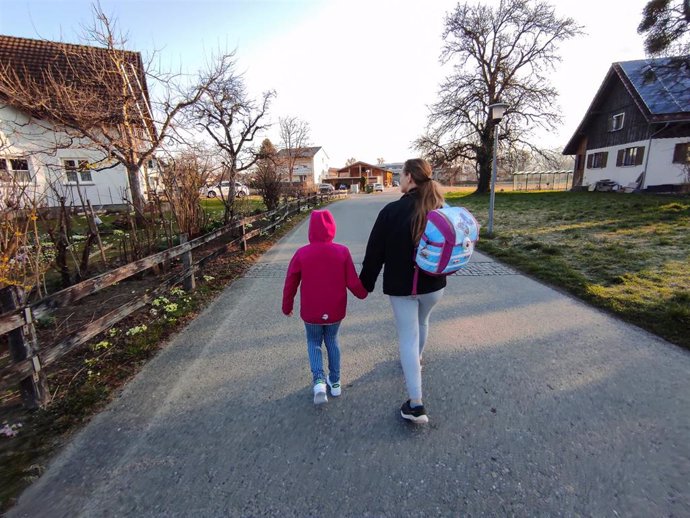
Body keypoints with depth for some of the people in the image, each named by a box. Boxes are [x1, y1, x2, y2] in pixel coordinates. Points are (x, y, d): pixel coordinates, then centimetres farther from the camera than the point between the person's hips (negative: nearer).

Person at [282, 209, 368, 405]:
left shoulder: (302, 253, -13)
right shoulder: (342, 251, -13)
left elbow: (290, 283, -5)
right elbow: (353, 281, -9)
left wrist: (287, 306, 11)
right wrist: (363, 293, 13)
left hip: (311, 312, -1)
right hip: (335, 311, 1)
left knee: (313, 343, 20)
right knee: (332, 341, 23)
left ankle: (319, 380, 4)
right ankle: (335, 382, 31)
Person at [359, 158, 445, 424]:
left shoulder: (392, 210, -16)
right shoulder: (441, 209, -5)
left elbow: (374, 252, -11)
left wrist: (366, 283, -1)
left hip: (400, 286, -4)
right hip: (433, 284, 4)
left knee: (408, 337, 3)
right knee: (422, 323, 29)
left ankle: (415, 404, 5)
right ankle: (415, 362, 52)